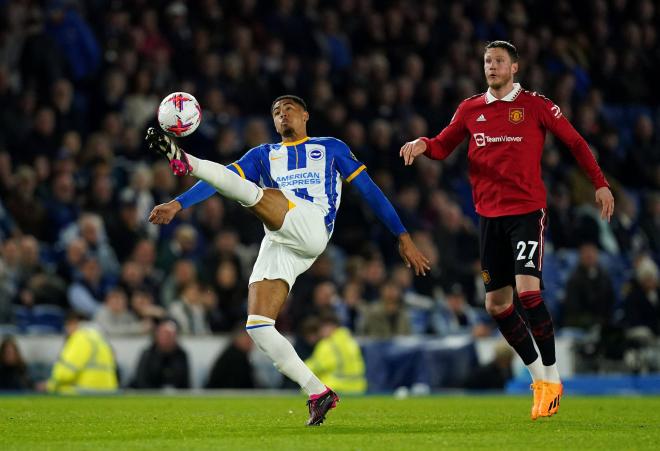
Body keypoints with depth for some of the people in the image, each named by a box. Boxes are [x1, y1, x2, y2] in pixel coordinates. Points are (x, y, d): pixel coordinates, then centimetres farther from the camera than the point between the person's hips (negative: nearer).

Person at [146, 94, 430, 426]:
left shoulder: (330, 148, 24)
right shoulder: (263, 155, 29)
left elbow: (368, 189, 20)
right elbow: (225, 178, 15)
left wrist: (403, 237, 14)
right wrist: (178, 204, 0)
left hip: (311, 227, -4)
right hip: (277, 245, 4)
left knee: (250, 191, -30)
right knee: (257, 327, -12)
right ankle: (318, 394, -7)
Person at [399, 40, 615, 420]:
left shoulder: (536, 105, -2)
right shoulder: (470, 109, 10)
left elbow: (575, 142, 3)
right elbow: (443, 147, 14)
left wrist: (600, 183, -2)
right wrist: (422, 144, -9)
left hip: (527, 210, -5)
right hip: (490, 214, 5)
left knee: (528, 291, -20)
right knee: (496, 304, 5)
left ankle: (552, 378, -7)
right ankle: (539, 376, 21)